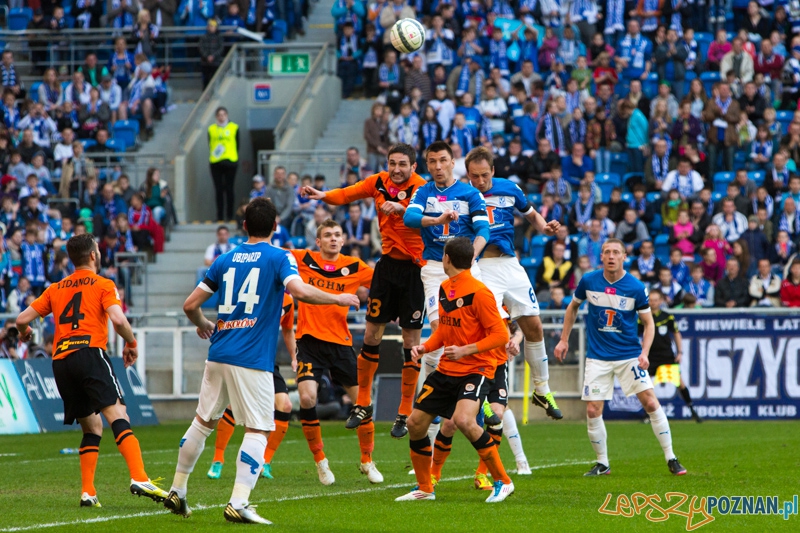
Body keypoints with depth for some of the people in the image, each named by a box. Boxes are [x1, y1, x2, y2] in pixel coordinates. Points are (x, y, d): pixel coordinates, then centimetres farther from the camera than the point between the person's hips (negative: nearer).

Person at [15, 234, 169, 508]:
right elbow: (118, 319, -9)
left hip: (60, 360, 5)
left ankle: (88, 492, 6)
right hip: (89, 353, -5)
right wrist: (131, 344, 9)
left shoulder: (55, 289, 22)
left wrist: (24, 332, 45)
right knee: (118, 415, -17)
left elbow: (22, 319, 22)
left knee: (92, 427, 16)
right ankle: (139, 478, -36)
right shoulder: (103, 285, 8)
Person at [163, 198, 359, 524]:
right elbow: (299, 291, -21)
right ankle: (238, 504, -13)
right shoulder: (279, 258, -2)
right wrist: (338, 299, -6)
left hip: (219, 355, 6)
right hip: (252, 360, -5)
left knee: (203, 421, 18)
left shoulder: (225, 260, 13)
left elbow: (190, 305, 14)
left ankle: (176, 492, 26)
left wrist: (202, 325, 35)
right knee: (257, 430, -2)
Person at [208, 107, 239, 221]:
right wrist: (213, 154, -3)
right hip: (216, 163, 1)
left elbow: (237, 145, 7)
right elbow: (210, 145, 11)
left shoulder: (234, 128, 5)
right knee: (219, 190, 2)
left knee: (229, 189, -1)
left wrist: (235, 158, -1)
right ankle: (219, 215, 7)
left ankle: (230, 215, 5)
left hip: (230, 161, -1)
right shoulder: (211, 129, 9)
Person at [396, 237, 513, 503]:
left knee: (463, 420, -31)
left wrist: (466, 350, -25)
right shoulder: (444, 288, 10)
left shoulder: (478, 292, -16)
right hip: (446, 370, 9)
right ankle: (425, 488, 23)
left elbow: (500, 335, -17)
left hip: (476, 369, -9)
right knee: (415, 423, 5)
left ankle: (503, 481, -17)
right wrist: (425, 347, 5)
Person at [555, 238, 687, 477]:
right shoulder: (588, 281, -4)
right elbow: (573, 307, 14)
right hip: (598, 357, 1)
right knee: (592, 411, -4)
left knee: (651, 403, -10)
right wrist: (564, 339, 12)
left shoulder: (636, 288, -9)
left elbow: (648, 323, -1)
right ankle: (602, 463, 14)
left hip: (629, 355, -1)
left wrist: (644, 353, -15)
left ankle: (671, 459, 1)